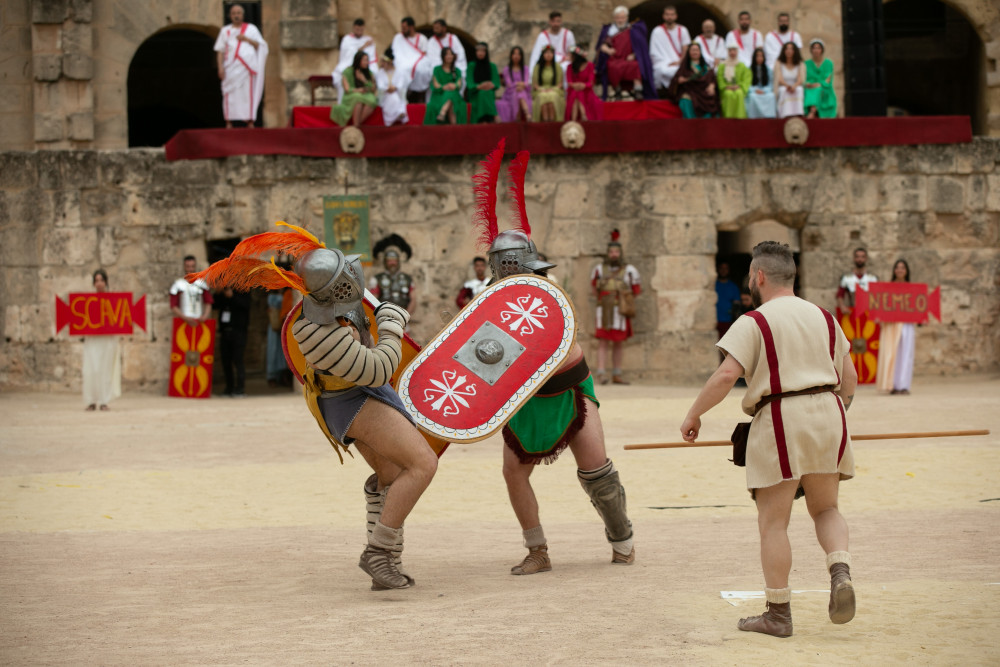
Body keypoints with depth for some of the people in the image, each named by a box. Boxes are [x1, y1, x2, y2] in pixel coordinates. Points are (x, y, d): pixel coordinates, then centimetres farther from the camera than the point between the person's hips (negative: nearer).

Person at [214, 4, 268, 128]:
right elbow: (220, 50, 11)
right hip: (231, 66, 0)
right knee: (230, 94, -9)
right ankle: (229, 122, -11)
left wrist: (247, 39, -5)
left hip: (247, 65, 0)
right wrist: (220, 67, -3)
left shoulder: (251, 29, 16)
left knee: (248, 94, -9)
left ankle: (249, 121, -10)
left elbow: (260, 45, 10)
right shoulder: (225, 31, 16)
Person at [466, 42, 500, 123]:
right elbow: (469, 84, -4)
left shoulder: (492, 66, 12)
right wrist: (479, 87, -27)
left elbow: (497, 83, 4)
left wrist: (492, 85, -22)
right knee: (482, 93, -36)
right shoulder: (471, 66, 7)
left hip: (489, 94, 1)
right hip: (475, 95, -1)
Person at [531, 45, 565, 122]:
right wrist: (542, 90, -11)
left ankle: (552, 119, -43)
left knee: (553, 96, -37)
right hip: (541, 91, 0)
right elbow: (534, 83, 8)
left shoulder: (558, 67, 10)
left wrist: (553, 90, -11)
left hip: (555, 90, 0)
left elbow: (560, 83, 7)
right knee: (543, 96, -37)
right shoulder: (537, 67, 11)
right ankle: (545, 119, -45)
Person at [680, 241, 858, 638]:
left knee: (773, 521, 3)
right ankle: (840, 574, -9)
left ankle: (778, 615, 4)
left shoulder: (753, 322, -5)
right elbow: (849, 377, 16)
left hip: (780, 419, -5)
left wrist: (693, 415, -5)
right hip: (828, 413, 5)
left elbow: (726, 375, -15)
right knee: (825, 508, 19)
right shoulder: (823, 317, 14)